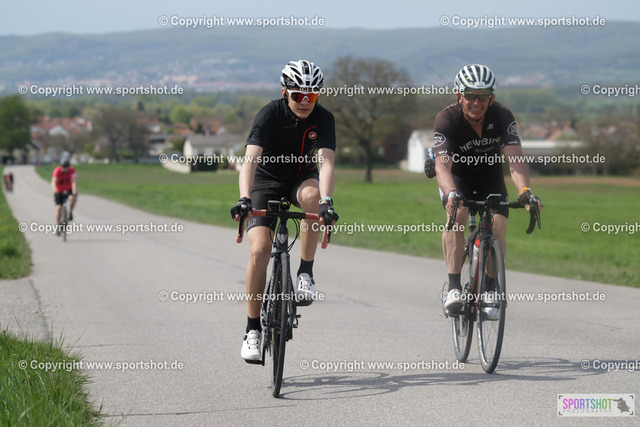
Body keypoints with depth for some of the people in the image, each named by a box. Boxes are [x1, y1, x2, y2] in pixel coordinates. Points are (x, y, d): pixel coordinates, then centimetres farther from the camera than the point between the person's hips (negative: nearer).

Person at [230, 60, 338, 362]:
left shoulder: (323, 119, -18)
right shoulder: (270, 114, -23)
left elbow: (325, 162, -31)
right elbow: (251, 159, -35)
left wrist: (326, 201, -48)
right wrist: (244, 199, -50)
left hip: (302, 178, 1)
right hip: (267, 181, -1)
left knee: (312, 194, -36)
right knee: (259, 251, -17)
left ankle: (305, 274, -23)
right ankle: (253, 330, -7)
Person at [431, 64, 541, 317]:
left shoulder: (502, 116, -25)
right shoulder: (447, 119, -29)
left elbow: (515, 158, -35)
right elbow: (442, 164, -40)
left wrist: (524, 191, -53)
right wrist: (450, 193, -60)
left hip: (490, 176, 2)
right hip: (456, 176, -2)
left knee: (497, 229, -18)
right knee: (457, 215, -30)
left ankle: (490, 290, 2)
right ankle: (454, 287, -27)